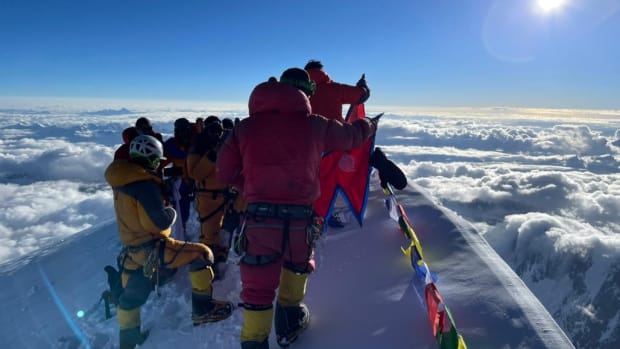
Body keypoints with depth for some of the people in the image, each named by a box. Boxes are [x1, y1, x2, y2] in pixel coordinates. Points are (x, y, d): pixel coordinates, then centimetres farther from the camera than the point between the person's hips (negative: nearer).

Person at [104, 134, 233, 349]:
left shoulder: (122, 181, 7)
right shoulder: (144, 183, -22)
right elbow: (159, 221, -25)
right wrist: (172, 212, -4)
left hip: (131, 248, 10)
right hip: (151, 249, -10)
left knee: (131, 295, 22)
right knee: (201, 254, -5)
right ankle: (203, 309, 1)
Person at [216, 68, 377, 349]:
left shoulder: (245, 127, 3)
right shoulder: (315, 125, 2)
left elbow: (225, 172, 8)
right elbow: (352, 135, 19)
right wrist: (368, 126, 41)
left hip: (259, 219, 0)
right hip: (300, 219, 1)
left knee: (257, 286, 12)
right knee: (297, 264, 30)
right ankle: (290, 321, 43)